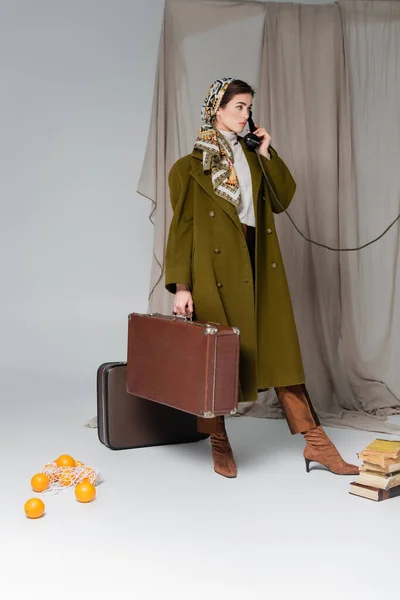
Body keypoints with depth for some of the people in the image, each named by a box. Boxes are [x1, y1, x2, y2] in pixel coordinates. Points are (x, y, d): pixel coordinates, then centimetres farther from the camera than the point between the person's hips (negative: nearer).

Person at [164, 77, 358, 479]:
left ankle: (315, 442, 7)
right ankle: (219, 445, 18)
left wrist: (268, 155, 4)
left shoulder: (252, 156, 15)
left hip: (259, 265, 5)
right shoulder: (192, 165, -1)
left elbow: (283, 198, 11)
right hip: (216, 268, -4)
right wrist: (181, 286, -11)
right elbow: (182, 226, -5)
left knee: (280, 349, 4)